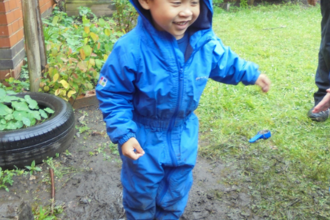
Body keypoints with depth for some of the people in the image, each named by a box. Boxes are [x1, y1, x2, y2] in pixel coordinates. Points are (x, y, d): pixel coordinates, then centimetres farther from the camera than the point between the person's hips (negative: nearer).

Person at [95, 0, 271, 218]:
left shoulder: (204, 40, -18)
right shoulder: (130, 49, -31)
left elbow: (225, 63, 5)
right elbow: (113, 96, -20)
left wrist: (252, 74, 10)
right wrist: (124, 134, -25)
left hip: (183, 133, 4)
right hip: (144, 136, -3)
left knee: (178, 186, 25)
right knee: (142, 189, 20)